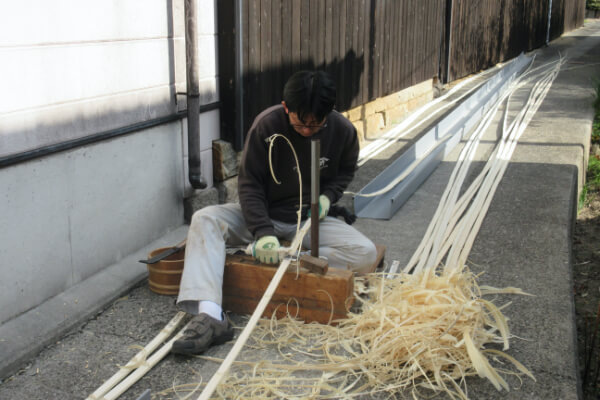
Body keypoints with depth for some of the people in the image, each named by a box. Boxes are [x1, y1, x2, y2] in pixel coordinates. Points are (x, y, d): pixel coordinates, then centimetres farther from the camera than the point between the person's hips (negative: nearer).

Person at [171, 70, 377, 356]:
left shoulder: (343, 131, -9)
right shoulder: (267, 125, -17)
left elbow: (346, 170, 12)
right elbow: (249, 183, -15)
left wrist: (327, 196, -10)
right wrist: (263, 233, -28)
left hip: (310, 219, 2)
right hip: (264, 214, -1)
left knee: (365, 254, -24)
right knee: (204, 220, -28)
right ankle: (210, 316, -42)